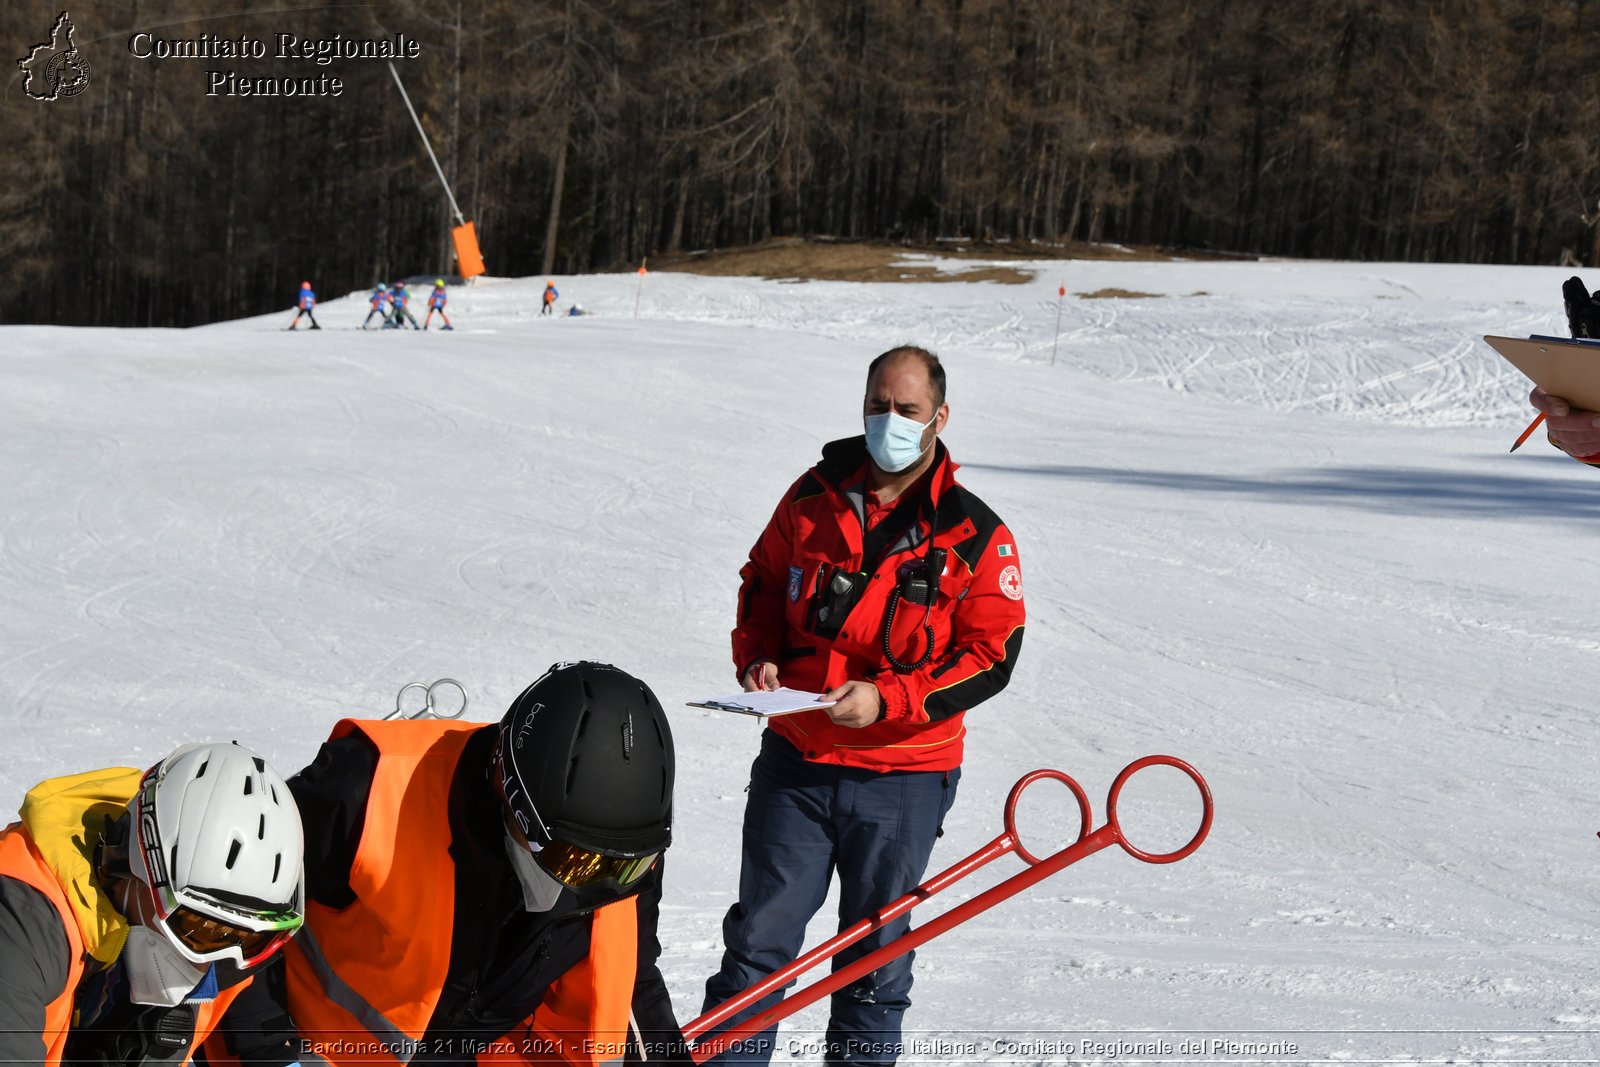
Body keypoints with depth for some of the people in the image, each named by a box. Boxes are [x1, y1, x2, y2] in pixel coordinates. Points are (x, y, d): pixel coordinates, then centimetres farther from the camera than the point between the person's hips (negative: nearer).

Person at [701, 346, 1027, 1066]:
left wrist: (887, 699, -19)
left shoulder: (974, 537, -8)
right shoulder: (815, 497, 1)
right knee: (760, 936, 6)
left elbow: (992, 655, -9)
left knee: (875, 954, 10)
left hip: (902, 777, -2)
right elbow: (762, 580, 16)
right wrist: (756, 656, -3)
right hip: (794, 761, 2)